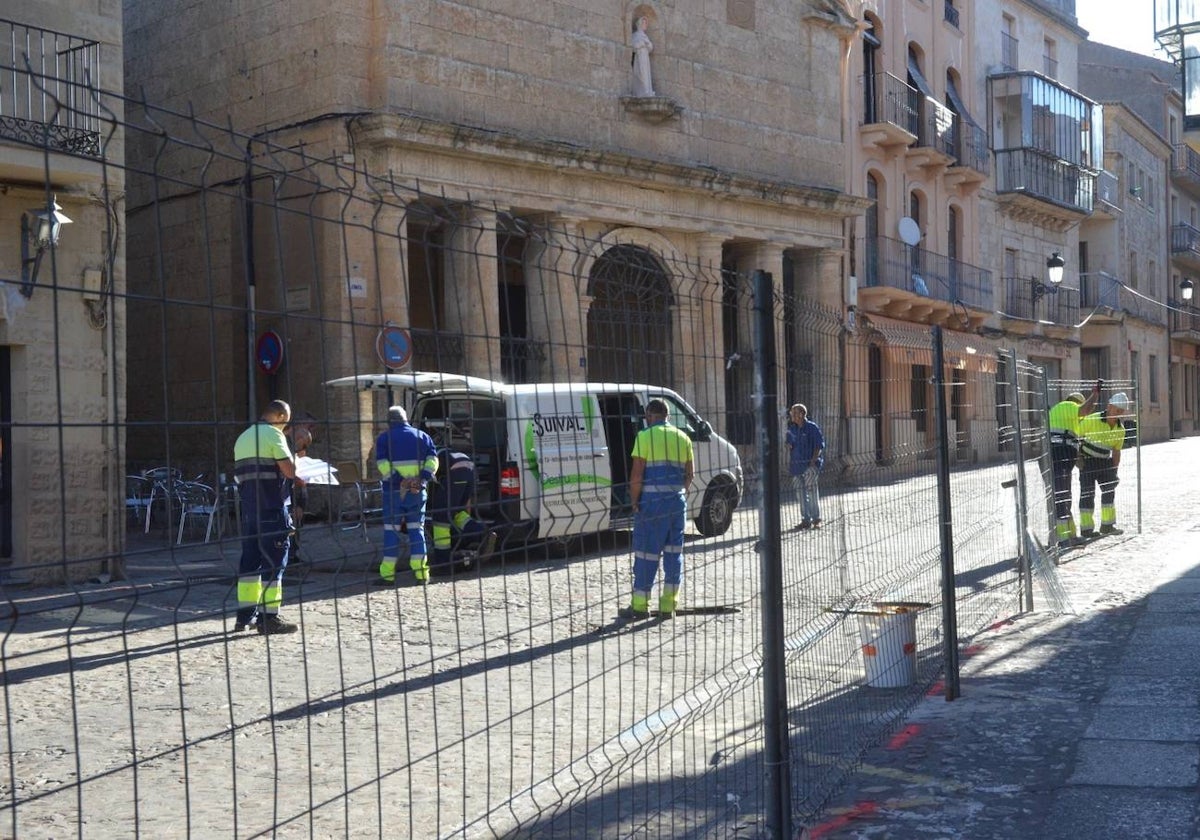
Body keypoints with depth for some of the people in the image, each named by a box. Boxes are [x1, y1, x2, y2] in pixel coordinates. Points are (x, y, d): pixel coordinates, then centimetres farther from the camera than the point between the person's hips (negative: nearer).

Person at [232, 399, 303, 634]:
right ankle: (268, 618, -3)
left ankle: (245, 615, 14)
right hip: (271, 507, -8)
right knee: (274, 560, -3)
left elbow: (241, 474, 16)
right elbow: (289, 470, -17)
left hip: (248, 507, 8)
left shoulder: (243, 438, 16)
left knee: (249, 558, 12)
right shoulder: (273, 435, -8)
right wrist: (295, 458, 6)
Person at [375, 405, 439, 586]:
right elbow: (433, 457, -3)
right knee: (417, 529, 8)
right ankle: (421, 573, 3)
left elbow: (381, 462, -12)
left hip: (394, 490, -2)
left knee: (391, 531, 2)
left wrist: (396, 480, -19)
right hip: (417, 490, 2)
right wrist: (425, 475, -12)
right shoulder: (421, 436, 11)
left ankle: (387, 574, 0)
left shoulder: (384, 438, 3)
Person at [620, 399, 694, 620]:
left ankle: (640, 605, 5)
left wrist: (634, 501, -3)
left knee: (646, 552, 0)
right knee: (674, 552, 9)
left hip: (653, 501, -5)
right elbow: (689, 474, 13)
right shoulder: (682, 438, 11)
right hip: (678, 501, 5)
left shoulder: (645, 436, -7)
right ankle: (669, 605, 11)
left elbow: (636, 475, -12)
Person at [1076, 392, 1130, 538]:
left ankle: (1107, 524, 18)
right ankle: (1086, 528, -1)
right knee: (1087, 492, -6)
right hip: (1087, 460, -6)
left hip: (1104, 461, 6)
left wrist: (1114, 471, 2)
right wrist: (1078, 457, -15)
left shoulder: (1120, 430, -2)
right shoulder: (1091, 420, -20)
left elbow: (1116, 451, 7)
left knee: (1109, 489, 6)